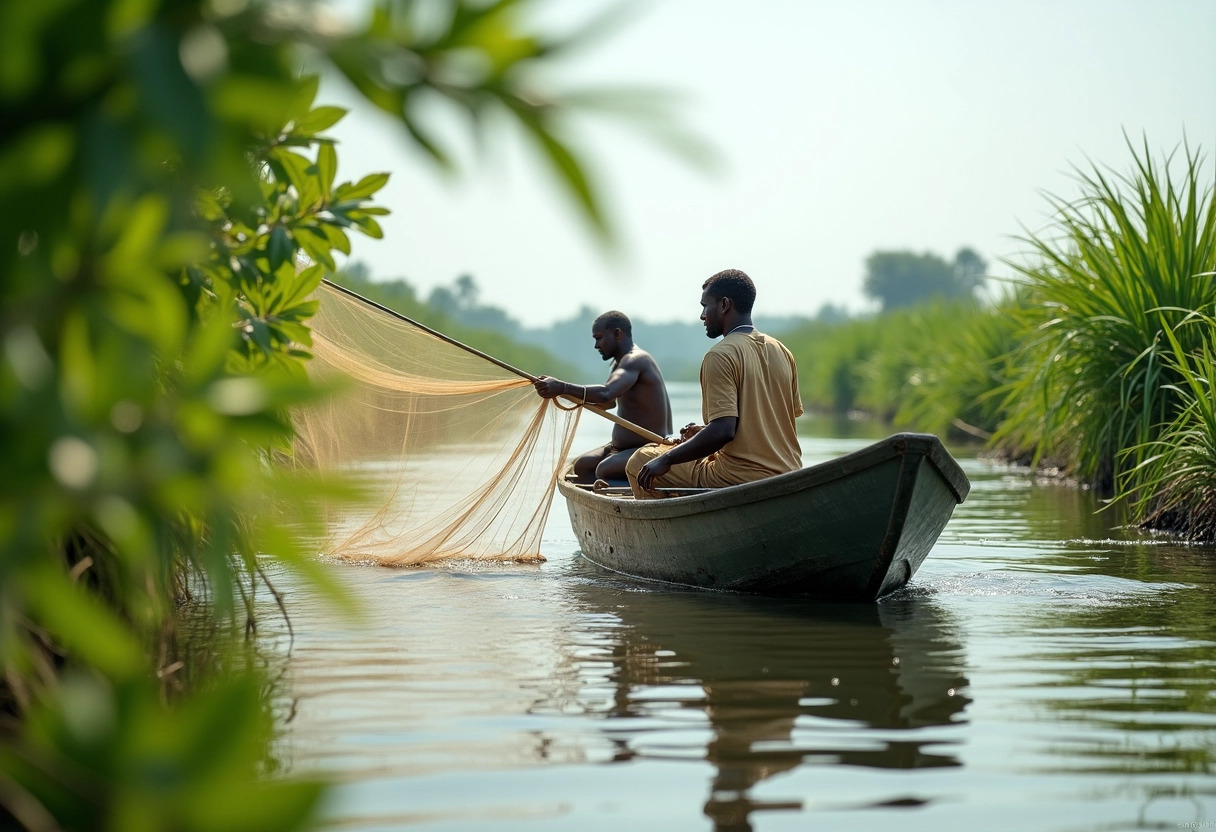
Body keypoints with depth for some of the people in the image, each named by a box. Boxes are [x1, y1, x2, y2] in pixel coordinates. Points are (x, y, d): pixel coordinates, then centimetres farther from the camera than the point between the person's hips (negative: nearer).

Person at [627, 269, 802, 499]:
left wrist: (667, 459, -12)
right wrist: (705, 431, 24)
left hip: (741, 480, -8)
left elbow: (723, 431, -22)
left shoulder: (721, 356, -13)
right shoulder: (782, 352, 10)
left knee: (640, 463, 5)